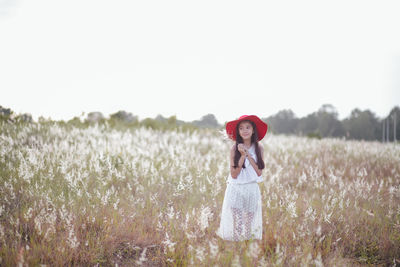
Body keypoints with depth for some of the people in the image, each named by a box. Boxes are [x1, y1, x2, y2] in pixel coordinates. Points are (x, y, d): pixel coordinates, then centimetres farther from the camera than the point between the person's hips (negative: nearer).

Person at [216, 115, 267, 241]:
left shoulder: (259, 148, 3)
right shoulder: (235, 148, -2)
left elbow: (259, 172, -5)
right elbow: (234, 174, -9)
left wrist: (248, 154, -10)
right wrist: (242, 156, -15)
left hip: (252, 189, 2)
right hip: (236, 189, -1)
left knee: (250, 227, 4)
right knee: (236, 226, -5)